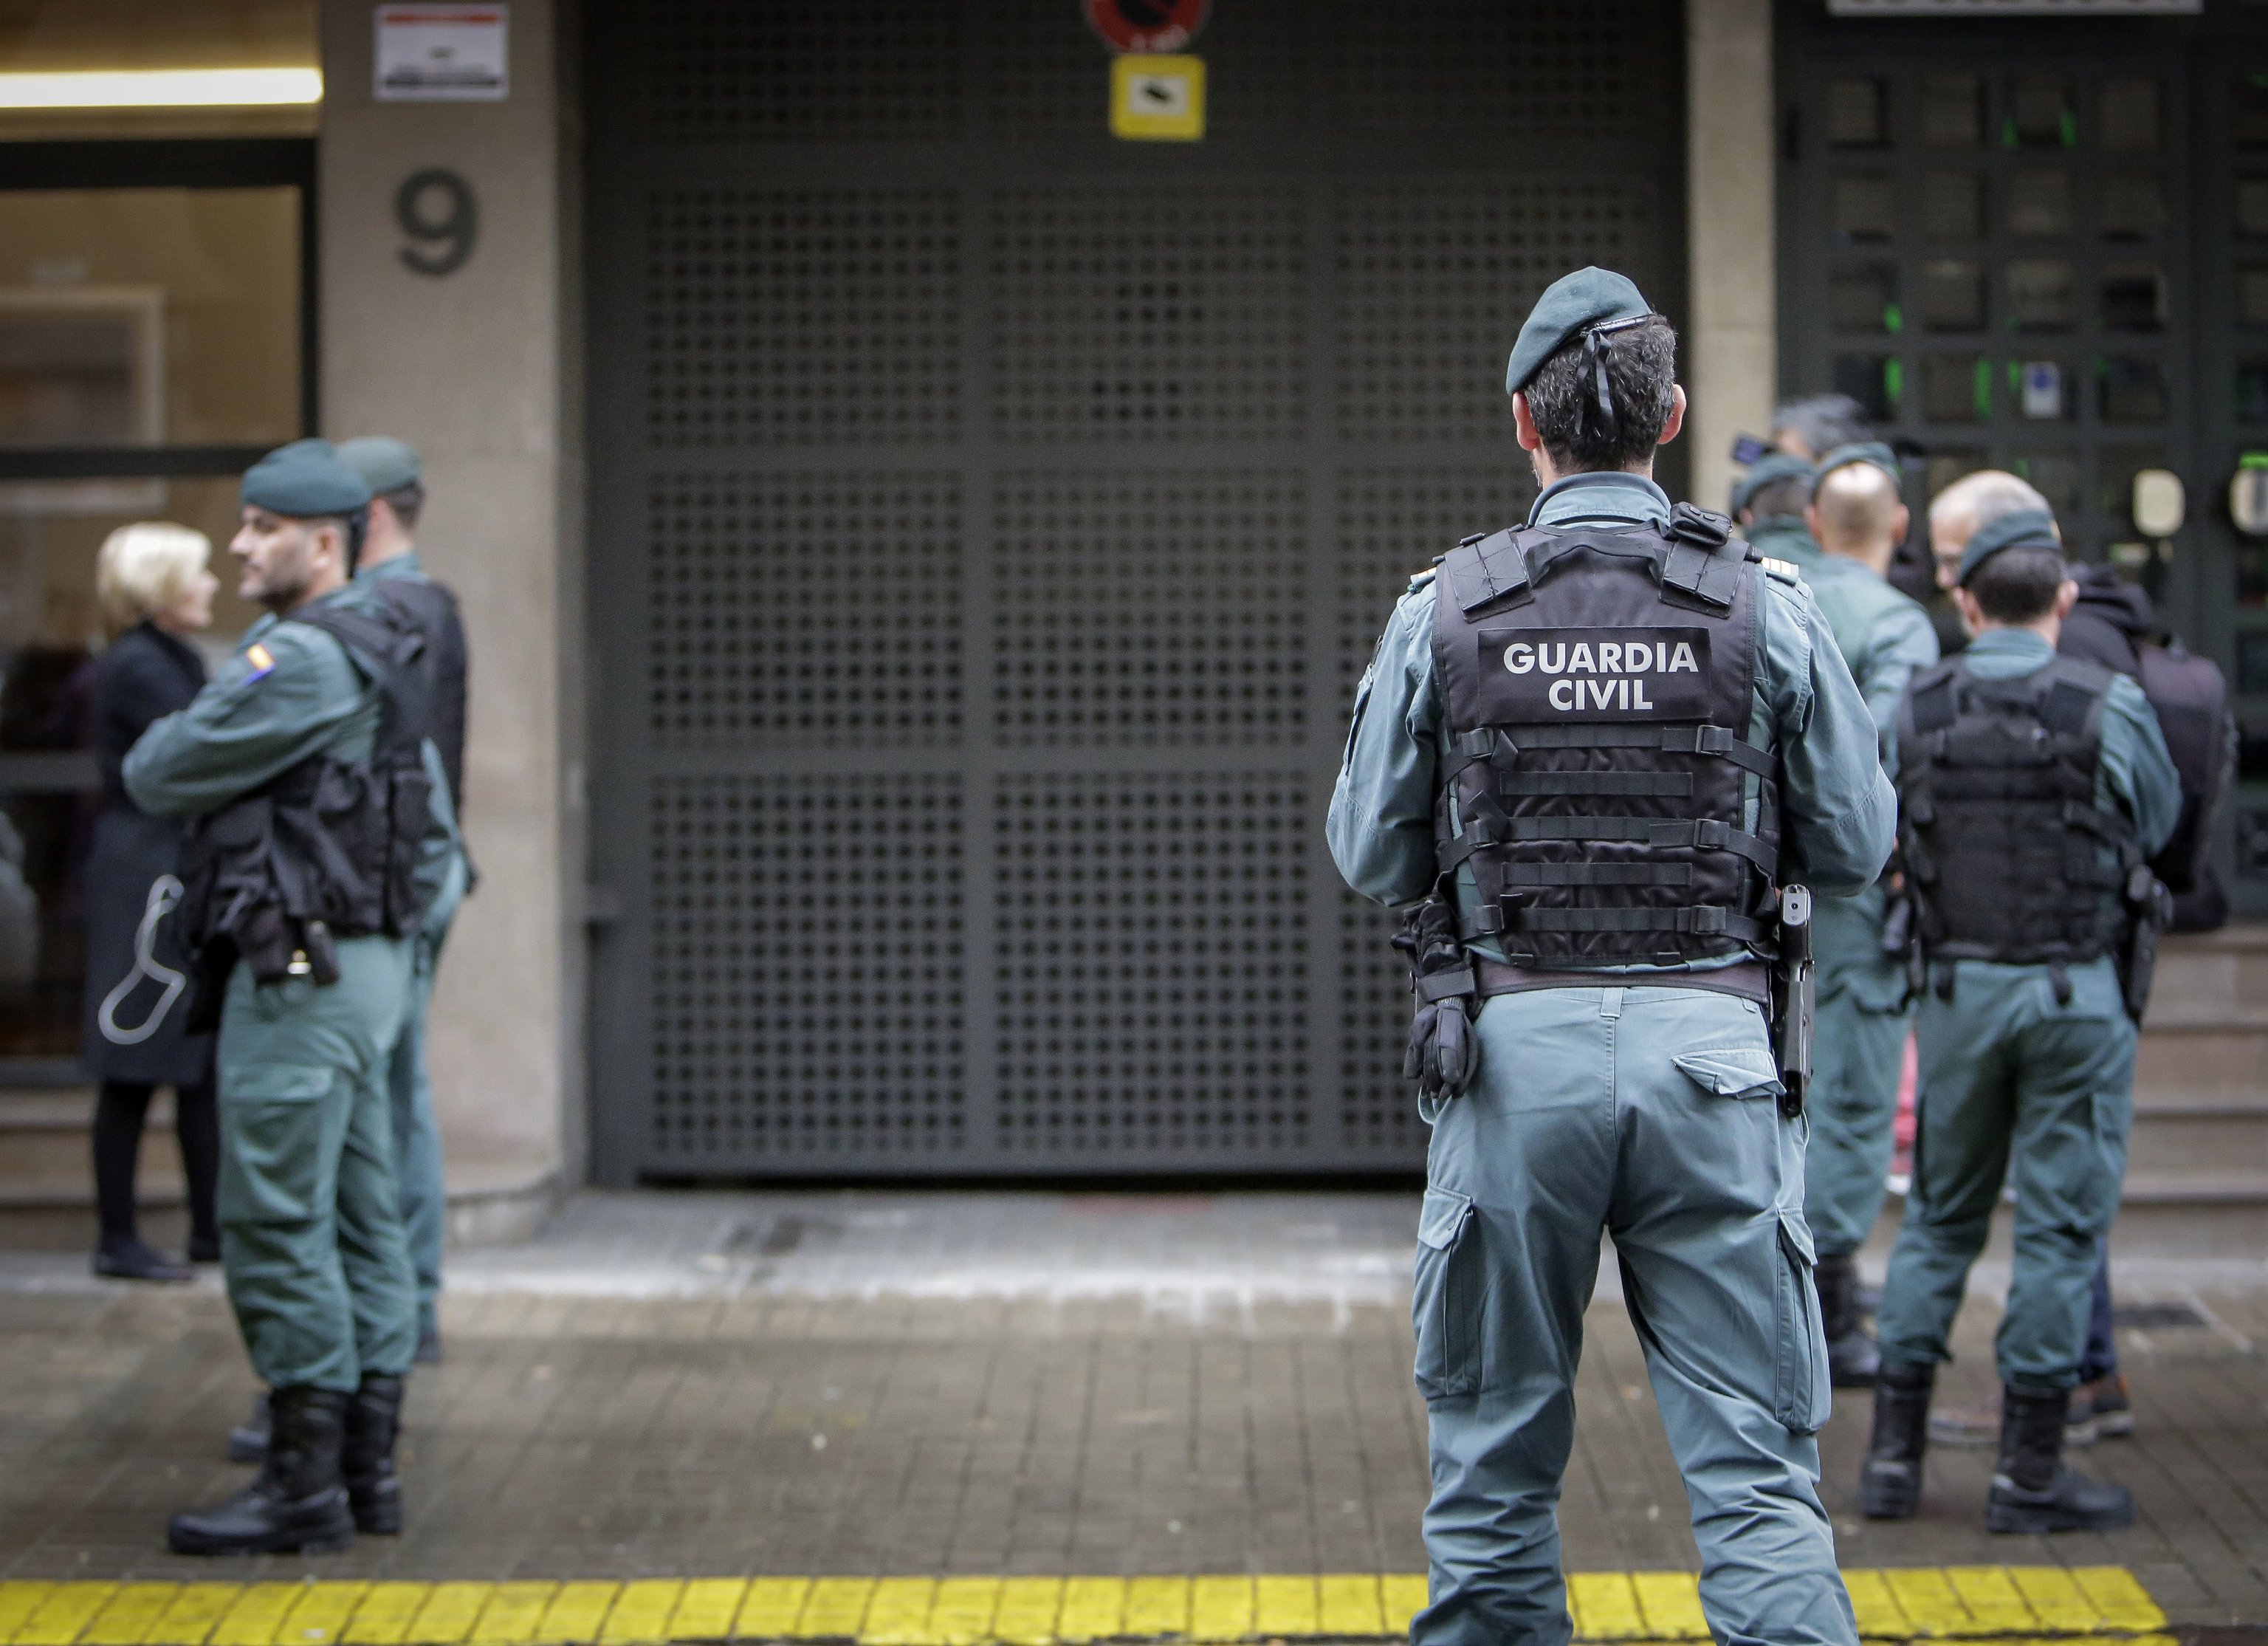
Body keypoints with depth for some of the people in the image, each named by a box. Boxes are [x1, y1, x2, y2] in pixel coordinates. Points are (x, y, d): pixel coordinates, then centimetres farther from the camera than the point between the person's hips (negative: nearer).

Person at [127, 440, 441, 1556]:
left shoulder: (301, 660, -16)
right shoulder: (377, 657, 16)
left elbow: (157, 777, -12)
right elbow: (433, 822, 23)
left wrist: (169, 740, 9)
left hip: (301, 972, -10)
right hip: (368, 961, 10)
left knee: (277, 1224, -7)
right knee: (358, 1221, 11)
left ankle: (305, 1483, -4)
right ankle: (366, 1465, 15)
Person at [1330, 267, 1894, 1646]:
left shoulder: (1444, 613, -1)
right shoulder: (1764, 608, -1)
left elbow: (1371, 857, 6)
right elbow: (1854, 849, 5)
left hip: (1514, 1043, 0)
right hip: (1709, 1040, 0)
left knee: (1495, 1465, 12)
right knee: (1755, 1474, 1)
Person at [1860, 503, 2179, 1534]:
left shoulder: (1914, 711, -2)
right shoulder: (2110, 707, -10)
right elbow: (2158, 823, 6)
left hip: (1956, 988, 3)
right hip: (2075, 989, -3)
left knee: (1939, 1216, 14)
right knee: (2062, 1225, 3)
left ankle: (1895, 1451, 14)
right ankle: (2029, 1470, 5)